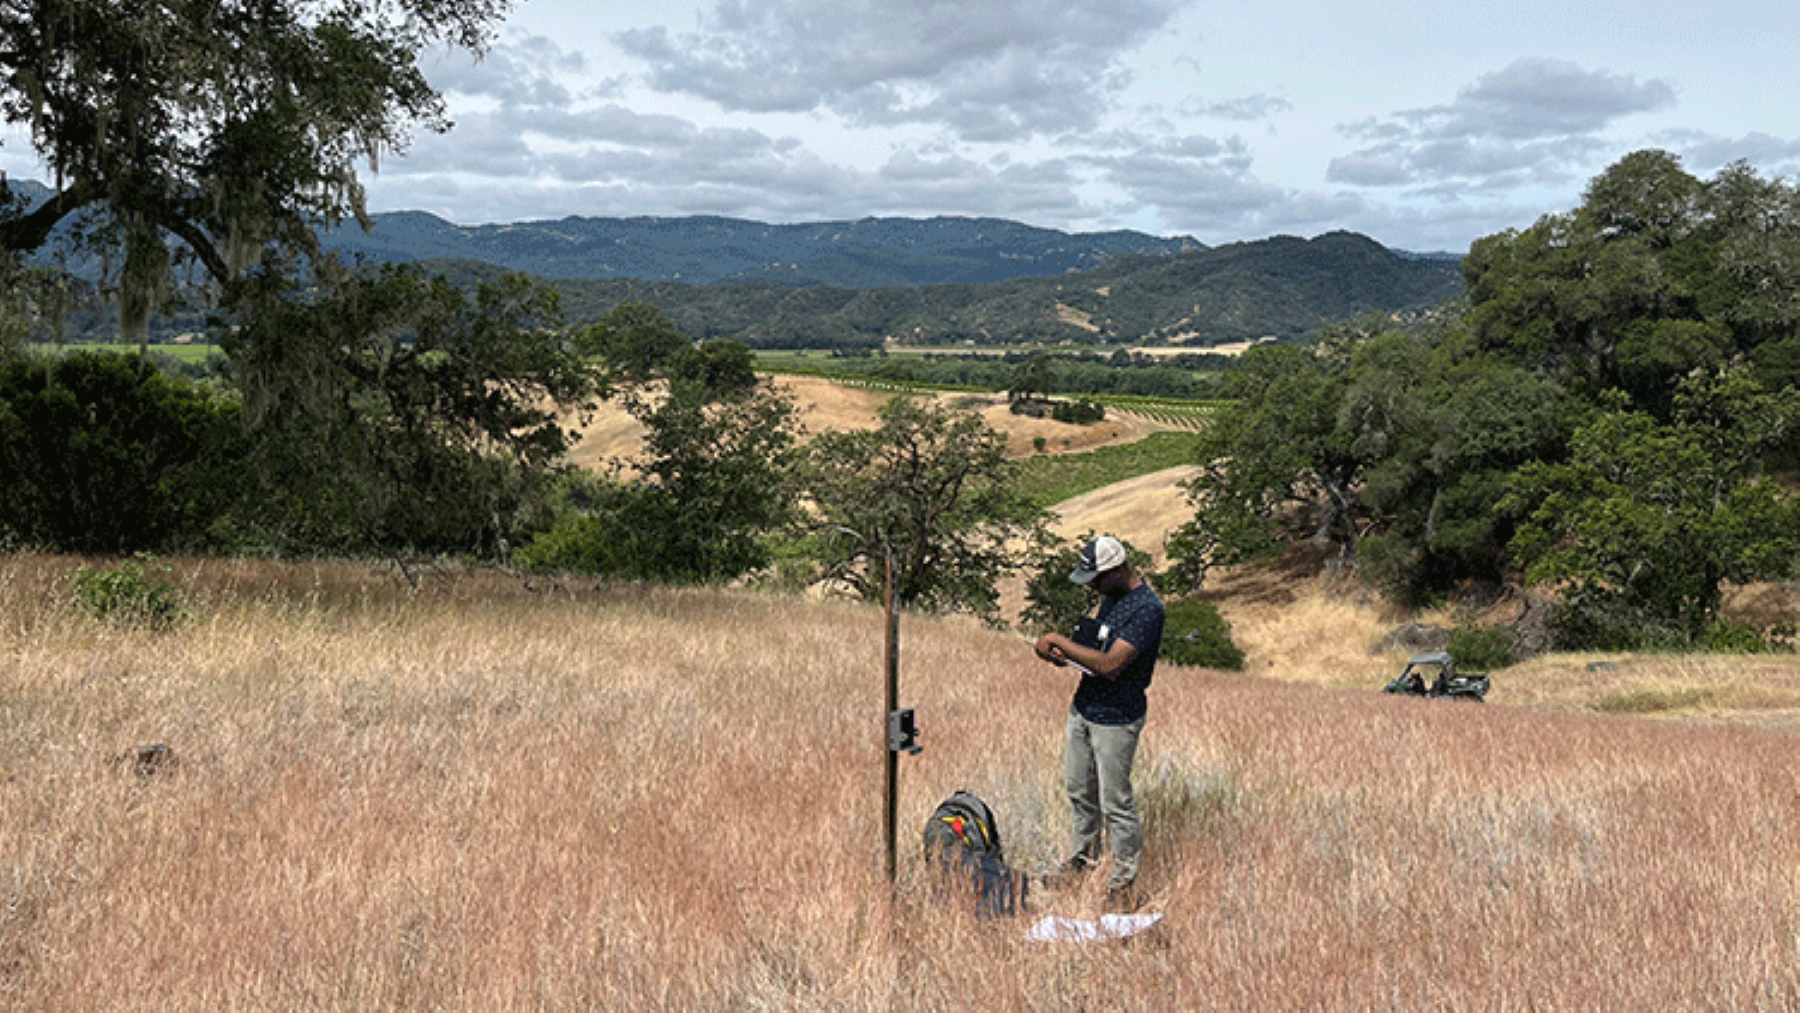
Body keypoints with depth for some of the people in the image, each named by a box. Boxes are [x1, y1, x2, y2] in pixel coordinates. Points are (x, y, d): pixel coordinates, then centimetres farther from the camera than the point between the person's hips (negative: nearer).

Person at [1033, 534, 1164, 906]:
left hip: (1116, 719, -8)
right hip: (1083, 706, 8)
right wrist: (1066, 653, 0)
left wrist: (1059, 641, -24)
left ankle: (1123, 879, 19)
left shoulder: (1147, 608, -25)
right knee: (1079, 790, 20)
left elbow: (1110, 666, -31)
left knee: (1115, 803, 3)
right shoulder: (1110, 594, 4)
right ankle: (1083, 855, 40)